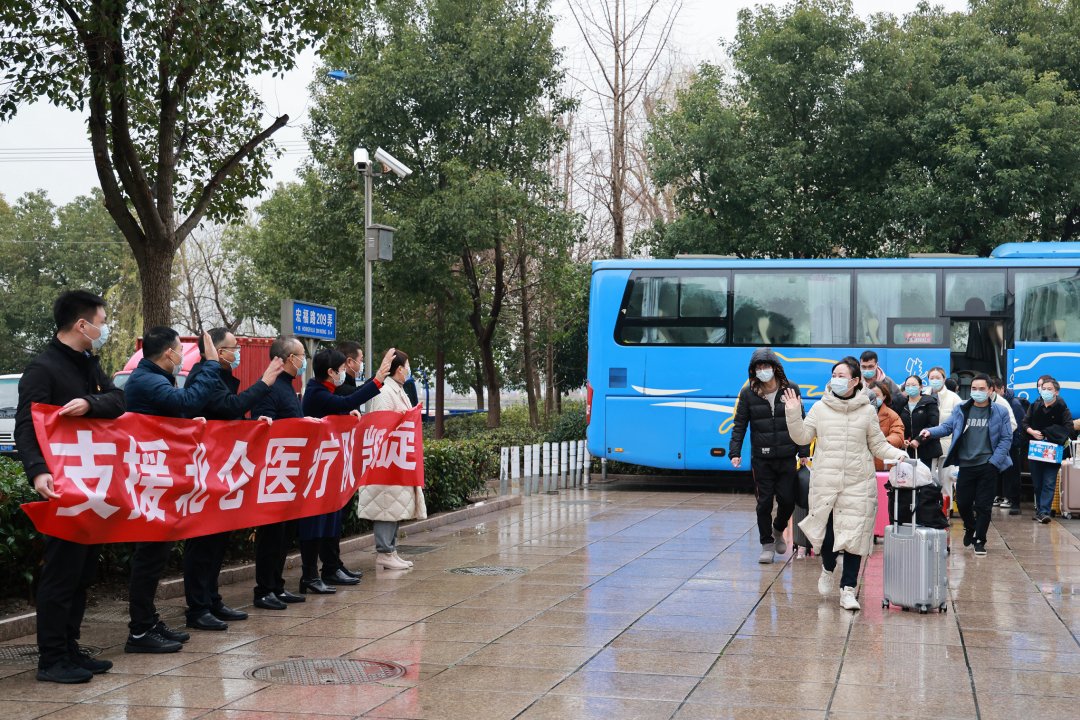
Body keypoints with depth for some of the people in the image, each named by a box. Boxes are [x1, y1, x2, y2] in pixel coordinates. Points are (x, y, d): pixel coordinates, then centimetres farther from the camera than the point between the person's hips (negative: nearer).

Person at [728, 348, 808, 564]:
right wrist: (735, 452, -8)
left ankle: (778, 530, 32)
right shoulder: (747, 393, -1)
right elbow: (739, 425, 1)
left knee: (787, 500, 2)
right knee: (764, 503, 2)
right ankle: (767, 544, 16)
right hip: (761, 458, -1)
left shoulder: (791, 390, 2)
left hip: (787, 457, 1)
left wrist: (804, 452, 3)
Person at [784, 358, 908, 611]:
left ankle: (848, 589, 6)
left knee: (854, 534, -3)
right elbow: (802, 437, 5)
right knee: (826, 532, 0)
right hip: (825, 483, 0)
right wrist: (793, 414, -8)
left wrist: (897, 455, -7)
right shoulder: (820, 408, 5)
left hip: (858, 484, 0)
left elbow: (878, 445, 9)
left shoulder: (867, 411, 5)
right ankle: (827, 568, 33)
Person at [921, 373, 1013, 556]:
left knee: (983, 505, 1)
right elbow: (947, 426, 2)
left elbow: (1006, 438, 0)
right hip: (965, 464, 2)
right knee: (962, 502, 7)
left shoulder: (1000, 412, 0)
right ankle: (970, 528, 37)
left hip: (987, 465, -2)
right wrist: (930, 432, -19)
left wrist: (994, 461, -9)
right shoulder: (961, 409, 5)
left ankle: (980, 540, 15)